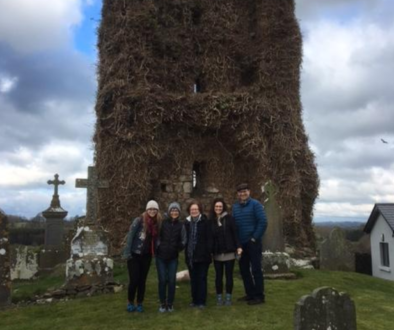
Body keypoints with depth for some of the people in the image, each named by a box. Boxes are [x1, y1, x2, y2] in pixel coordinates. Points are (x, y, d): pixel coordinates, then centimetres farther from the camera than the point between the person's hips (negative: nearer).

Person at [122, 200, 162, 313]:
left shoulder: (157, 223, 1)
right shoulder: (138, 221, -12)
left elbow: (155, 239, 8)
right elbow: (130, 236, -12)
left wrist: (154, 252, -3)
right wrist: (127, 252, -14)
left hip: (146, 256, 4)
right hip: (134, 255, -4)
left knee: (142, 280, 10)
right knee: (134, 280, -3)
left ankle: (139, 304, 22)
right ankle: (130, 303, 17)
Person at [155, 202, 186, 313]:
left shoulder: (181, 225, 2)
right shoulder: (163, 223, -2)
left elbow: (183, 241, 7)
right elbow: (157, 237, 1)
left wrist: (178, 248, -4)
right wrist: (158, 247, -7)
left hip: (173, 257, 1)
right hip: (161, 256, -1)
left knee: (171, 280, 3)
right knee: (162, 280, 1)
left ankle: (170, 303, 18)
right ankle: (162, 303, 16)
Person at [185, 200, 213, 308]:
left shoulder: (205, 222, -4)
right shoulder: (187, 222, 8)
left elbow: (209, 238, -7)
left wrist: (209, 252, -14)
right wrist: (186, 252, 3)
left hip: (202, 255, -4)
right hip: (190, 255, 4)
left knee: (202, 278, 4)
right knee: (193, 279, 11)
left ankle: (201, 301, 11)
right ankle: (194, 300, 21)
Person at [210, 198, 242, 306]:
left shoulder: (229, 218, -3)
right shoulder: (211, 220, 3)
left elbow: (235, 233, -5)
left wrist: (238, 246, -12)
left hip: (229, 252, -2)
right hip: (217, 253, 2)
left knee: (229, 275, 6)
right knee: (218, 276, 9)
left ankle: (228, 297, 18)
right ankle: (219, 297, 19)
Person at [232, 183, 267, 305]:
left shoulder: (255, 204, -8)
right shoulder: (235, 207, 10)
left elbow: (263, 222, -15)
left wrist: (255, 238, -14)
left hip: (253, 242, -6)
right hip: (241, 243, 6)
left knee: (256, 269, -1)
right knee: (244, 269, 12)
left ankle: (259, 296, 8)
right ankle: (250, 293, 24)